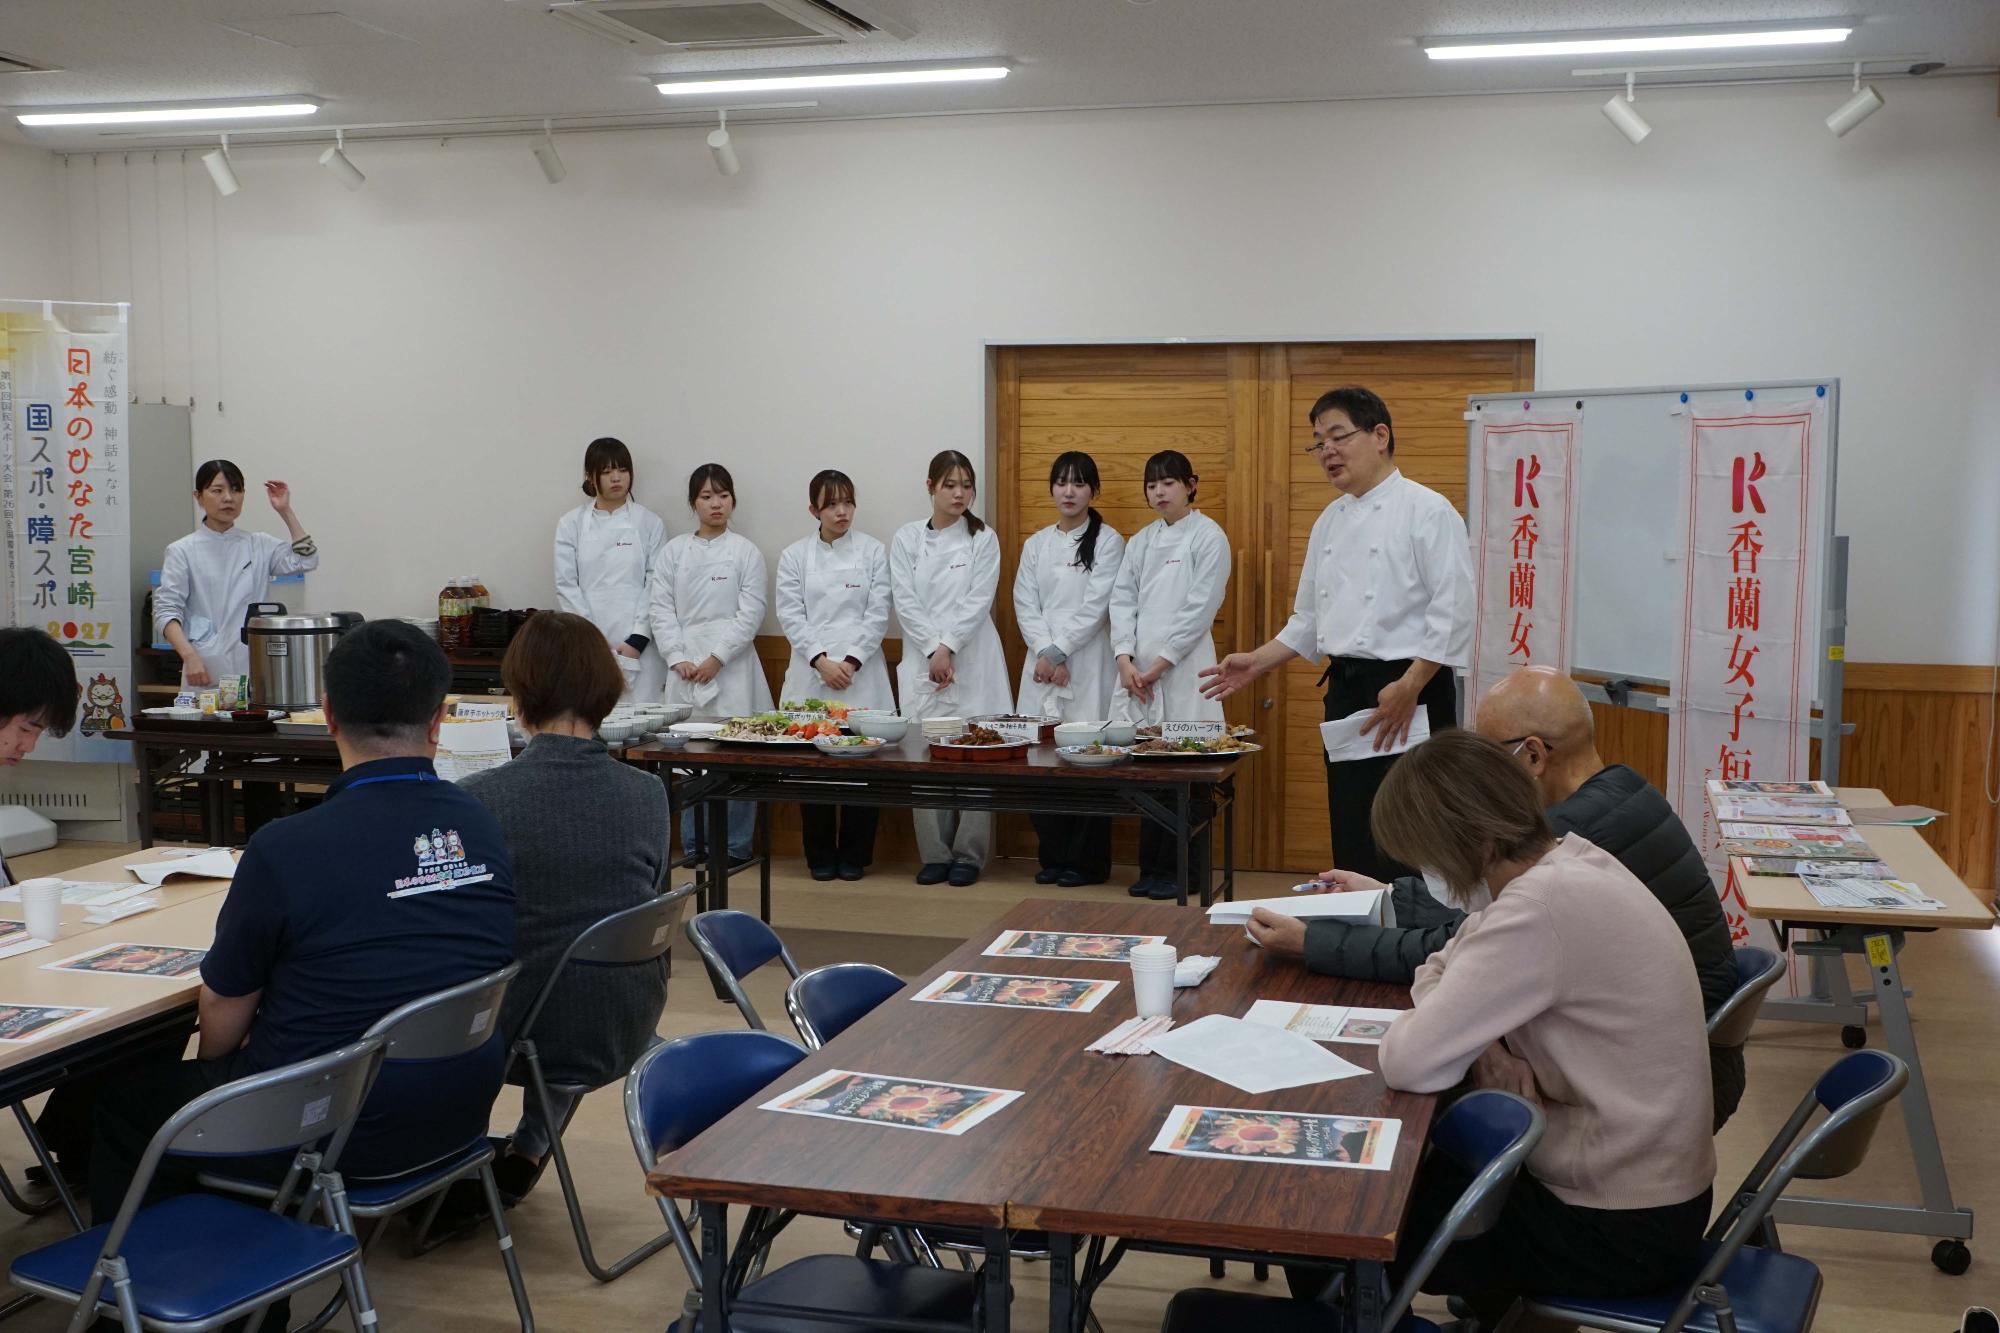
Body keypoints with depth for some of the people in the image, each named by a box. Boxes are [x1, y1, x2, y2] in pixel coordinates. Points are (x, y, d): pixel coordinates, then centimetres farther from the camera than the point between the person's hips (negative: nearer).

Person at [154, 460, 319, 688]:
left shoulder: (259, 545, 12)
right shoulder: (182, 551, 3)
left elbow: (306, 560, -2)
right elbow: (166, 611, -4)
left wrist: (286, 511, -2)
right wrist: (190, 656, -18)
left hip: (253, 669, 2)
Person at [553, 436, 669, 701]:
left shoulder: (649, 523, 6)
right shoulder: (571, 524, 8)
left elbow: (655, 585, 1)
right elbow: (566, 585, 3)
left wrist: (637, 641, -9)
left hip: (637, 647, -1)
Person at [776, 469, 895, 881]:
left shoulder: (873, 552, 4)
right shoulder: (795, 556, 7)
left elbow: (878, 615, -1)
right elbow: (790, 616, 0)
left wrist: (851, 661, -11)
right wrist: (821, 661, -12)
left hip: (861, 672, -1)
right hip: (810, 673, 1)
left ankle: (854, 855, 11)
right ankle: (820, 855, 13)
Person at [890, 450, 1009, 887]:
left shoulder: (983, 539, 3)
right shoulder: (906, 539, 6)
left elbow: (978, 602, -5)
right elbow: (905, 602, -1)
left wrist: (949, 647, -14)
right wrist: (933, 650, -11)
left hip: (972, 662, -1)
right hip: (922, 661, 1)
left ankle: (968, 855, 5)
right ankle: (935, 854, 9)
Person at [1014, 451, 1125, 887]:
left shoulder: (1108, 541, 0)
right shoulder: (1036, 545, 14)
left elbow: (1095, 606, -8)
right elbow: (1025, 606, 6)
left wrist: (1059, 651, -12)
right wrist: (1046, 652, -8)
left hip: (1088, 666, -4)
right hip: (1042, 665, 4)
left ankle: (1087, 860, 4)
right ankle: (1053, 856, 13)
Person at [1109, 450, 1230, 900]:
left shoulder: (1208, 537, -2)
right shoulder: (1141, 541, 15)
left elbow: (1201, 607, -8)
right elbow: (1122, 598, 9)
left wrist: (1161, 663, -10)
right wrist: (1126, 659, -5)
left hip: (1182, 671, -5)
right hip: (1138, 672, 5)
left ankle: (1182, 872, 5)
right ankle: (1152, 868, 14)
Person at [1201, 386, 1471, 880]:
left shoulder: (1427, 511, -8)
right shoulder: (1330, 520, 16)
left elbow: (1453, 612, -15)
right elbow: (1310, 619, 23)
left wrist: (1409, 688, -20)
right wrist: (1258, 662, 12)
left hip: (1408, 692, -7)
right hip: (1345, 692, 8)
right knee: (1352, 841, 10)